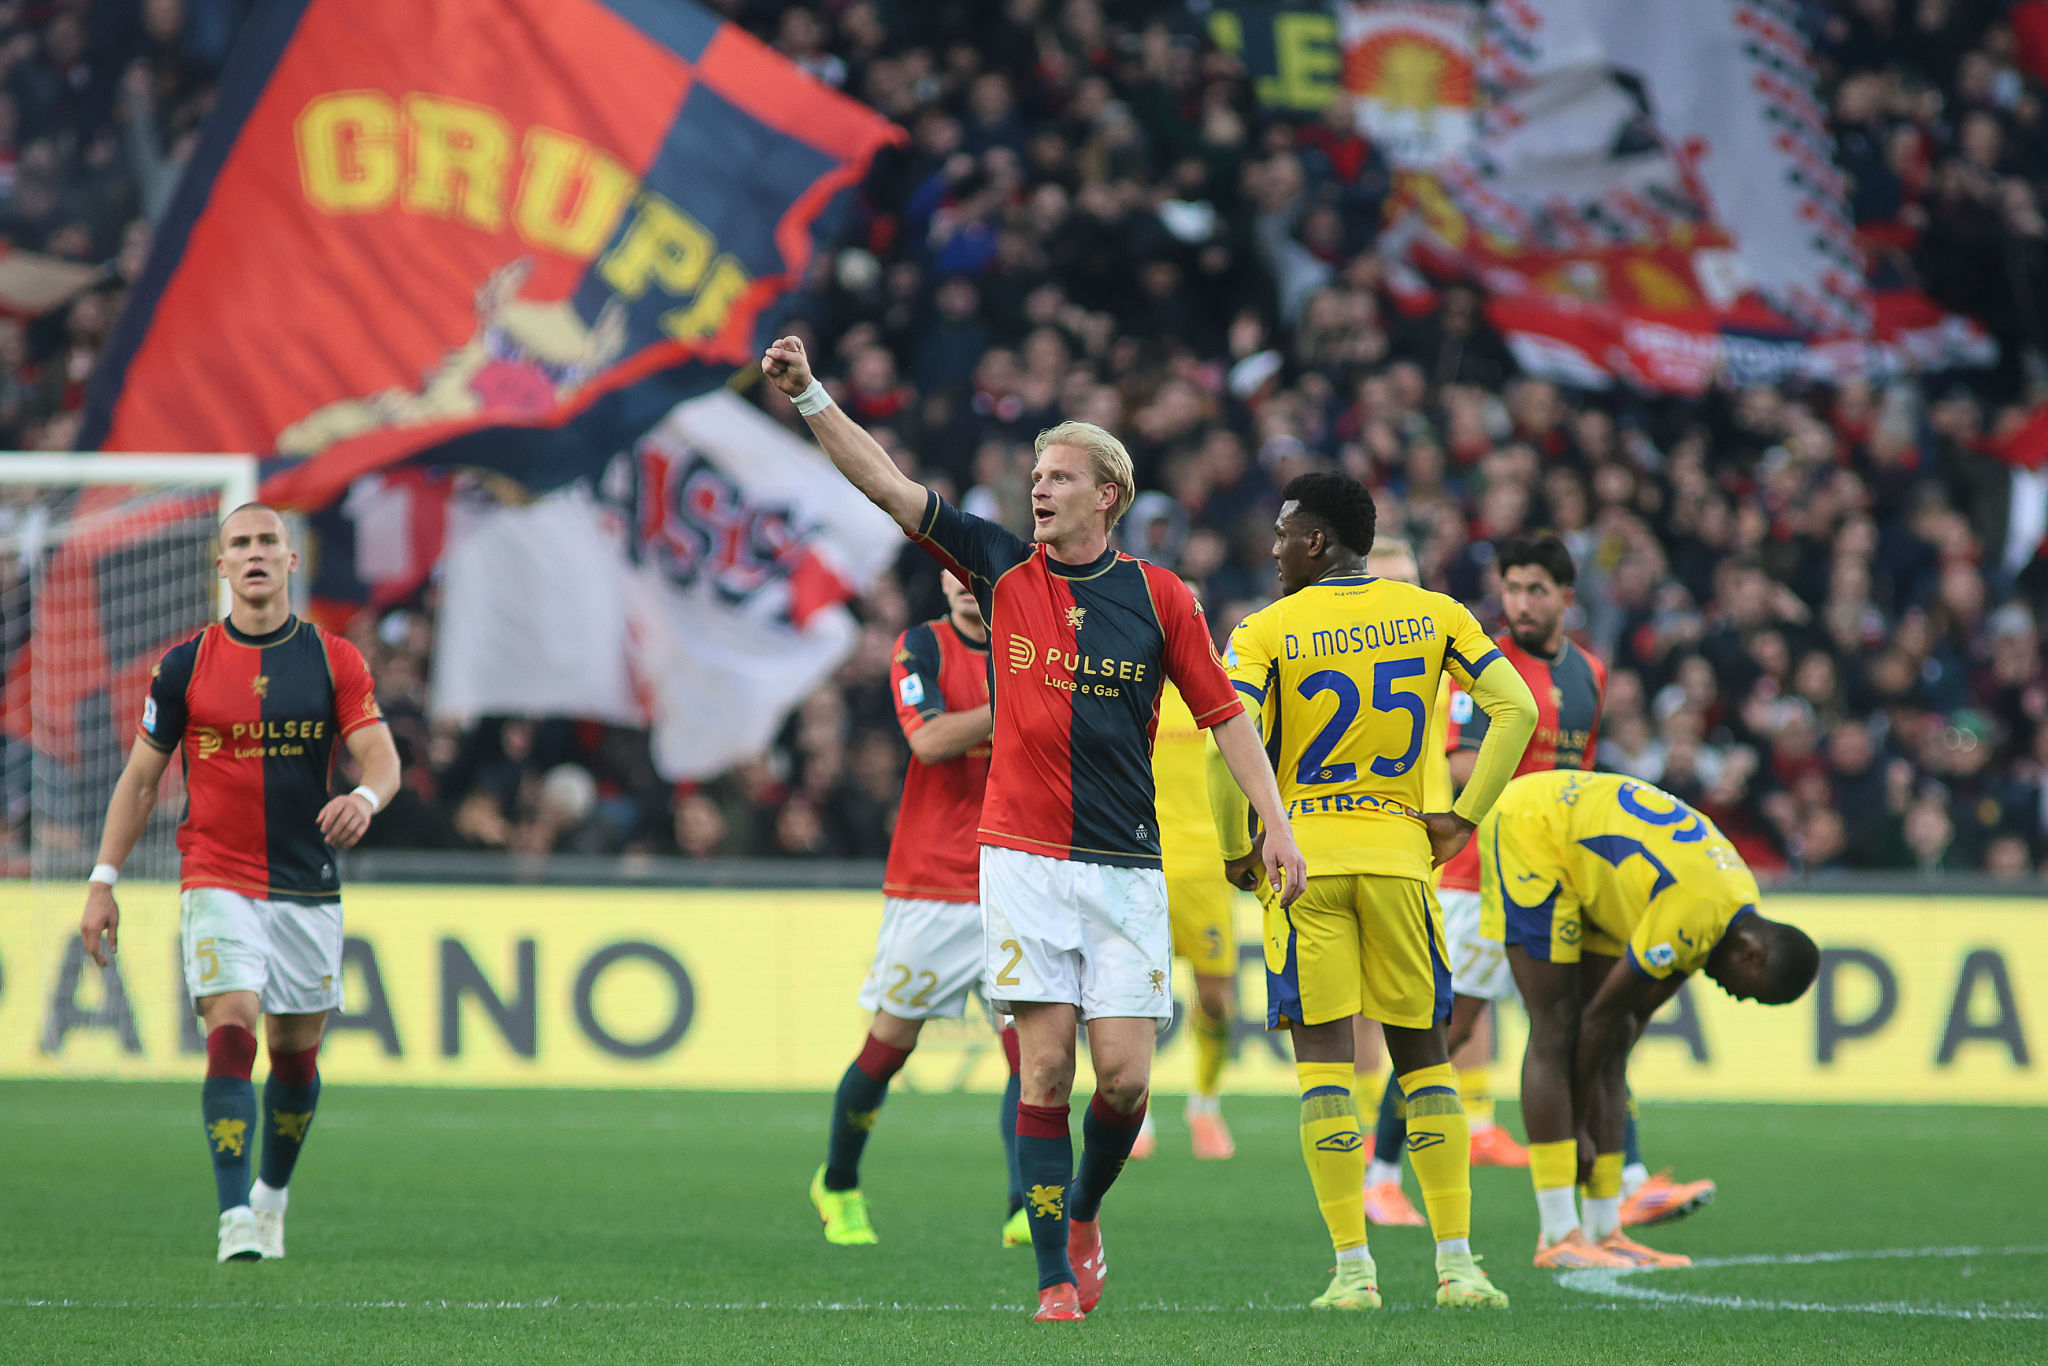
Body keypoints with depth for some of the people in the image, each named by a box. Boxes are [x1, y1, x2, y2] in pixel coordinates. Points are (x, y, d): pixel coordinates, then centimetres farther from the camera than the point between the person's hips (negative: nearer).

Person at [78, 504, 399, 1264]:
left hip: (309, 888, 2)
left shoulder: (334, 661, 3)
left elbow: (381, 756, -4)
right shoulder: (185, 666, 2)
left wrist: (365, 797, -28)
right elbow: (140, 778, 8)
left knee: (296, 1052, 9)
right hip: (218, 883, -2)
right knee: (232, 1033, -18)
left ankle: (273, 1194, 32)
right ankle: (235, 1218, -24)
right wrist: (103, 881, 3)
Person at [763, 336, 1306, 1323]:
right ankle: (1056, 1273, -1)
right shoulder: (1004, 568, 4)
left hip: (1124, 866, 0)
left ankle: (1084, 1212, 24)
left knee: (1125, 1073, -5)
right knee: (1044, 1065, -6)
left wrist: (1275, 822, 2)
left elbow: (1223, 713, 9)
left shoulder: (1160, 598, 3)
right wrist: (808, 395, -9)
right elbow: (887, 485, 0)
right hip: (1022, 860, 0)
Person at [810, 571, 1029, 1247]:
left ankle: (1025, 1212, -15)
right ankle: (837, 1186, 26)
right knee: (889, 1045, 4)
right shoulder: (922, 647, -3)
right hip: (928, 885, -3)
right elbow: (928, 740, -19)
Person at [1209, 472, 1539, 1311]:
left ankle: (1353, 1268, -7)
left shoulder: (1267, 632, -3)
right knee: (1422, 1054, 10)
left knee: (1323, 1055, -1)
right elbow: (1516, 710, -1)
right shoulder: (1431, 614, 6)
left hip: (1303, 855, -3)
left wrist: (1237, 850, -2)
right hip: (1398, 850, 3)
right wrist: (1465, 818, 4)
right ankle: (1457, 1263, 5)